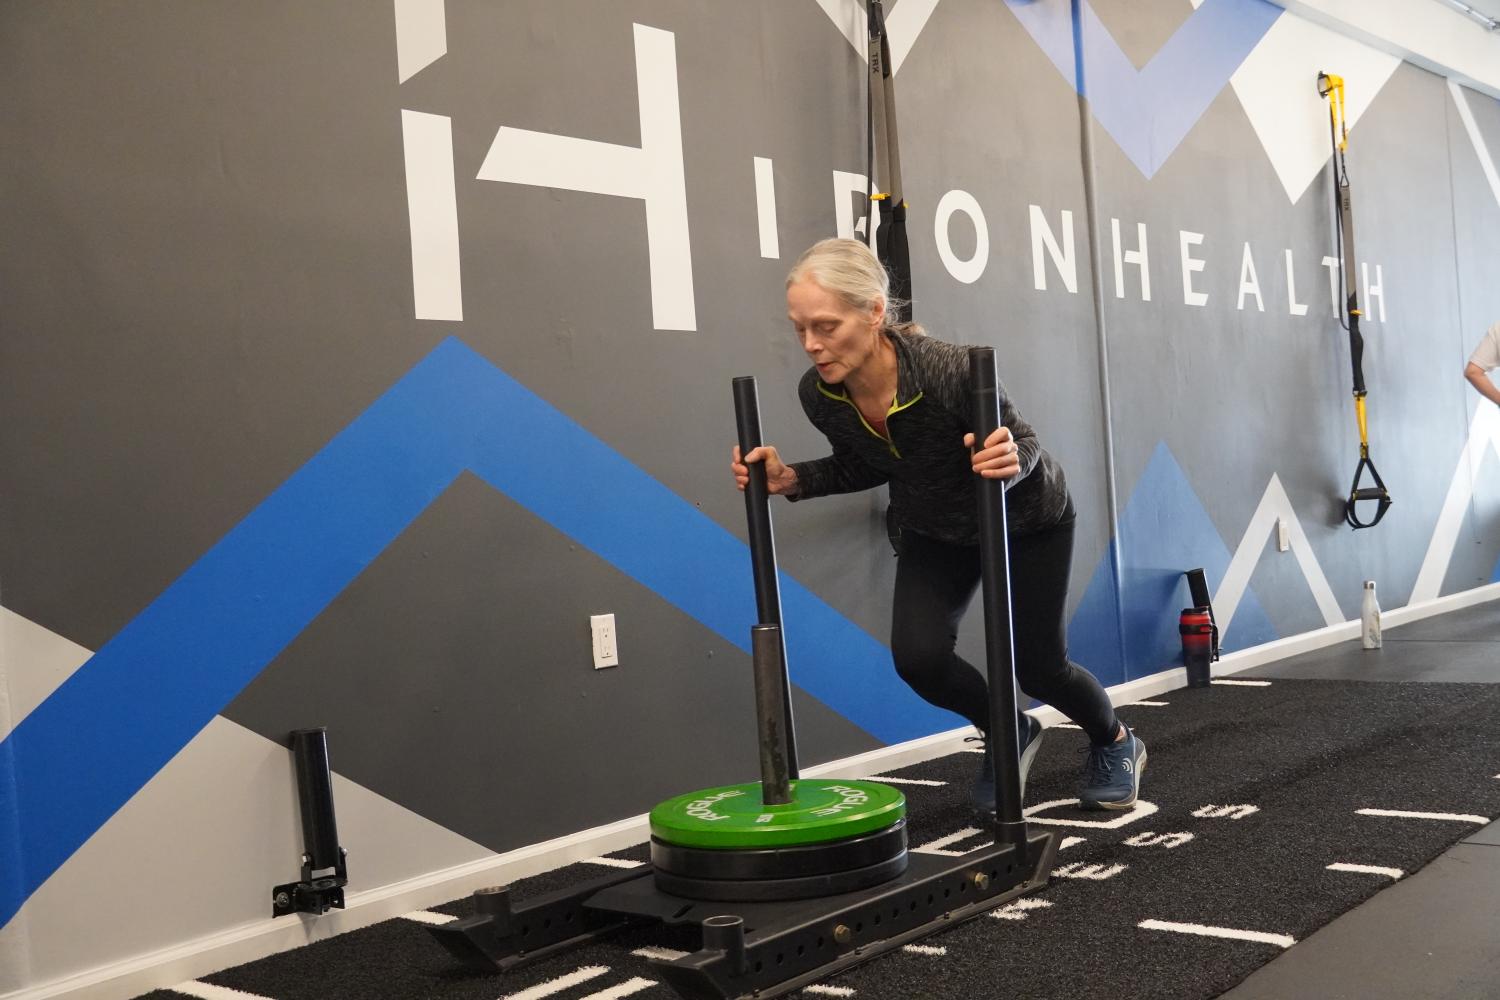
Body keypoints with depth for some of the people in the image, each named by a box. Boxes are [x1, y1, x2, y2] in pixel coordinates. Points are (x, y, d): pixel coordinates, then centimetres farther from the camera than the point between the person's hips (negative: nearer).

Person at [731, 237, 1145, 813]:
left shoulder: (951, 370, -39)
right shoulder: (819, 394, -24)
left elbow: (1023, 444, -23)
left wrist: (1011, 460, -45)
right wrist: (790, 479, -18)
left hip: (1028, 519, -4)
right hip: (935, 530, 4)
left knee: (1038, 667, 2)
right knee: (918, 656, -14)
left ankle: (1116, 743, 38)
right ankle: (1011, 735, 18)